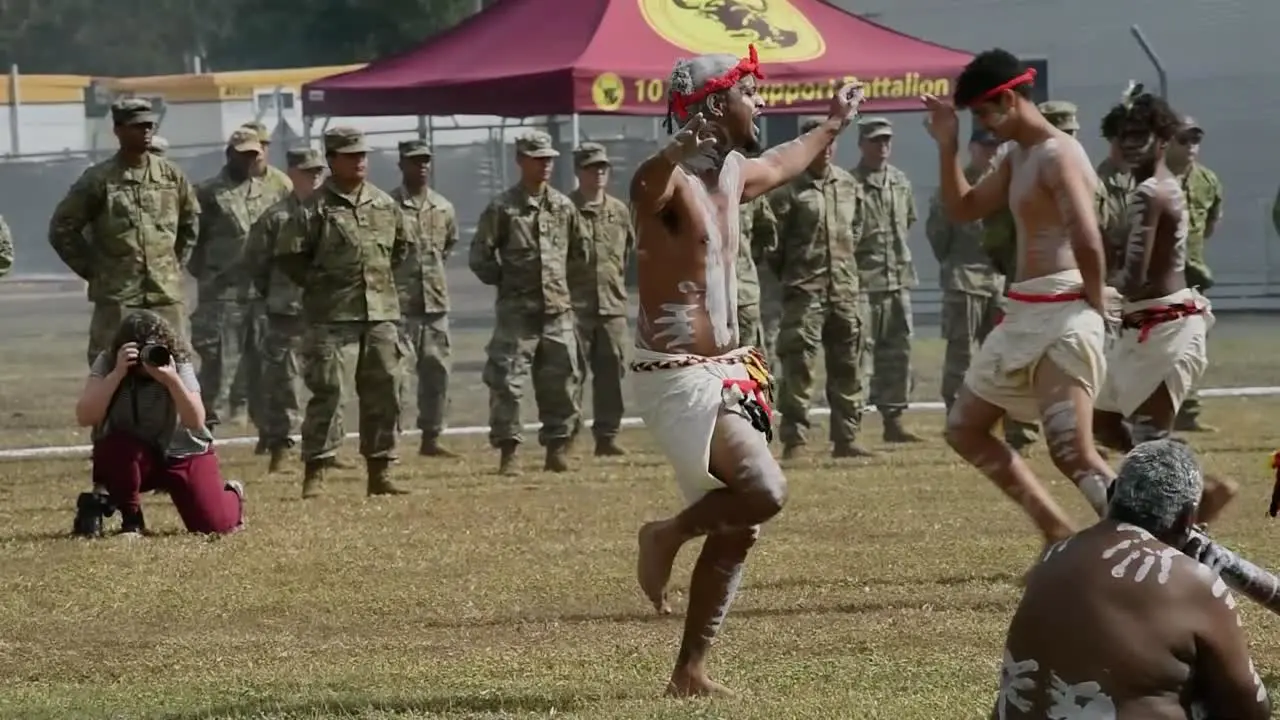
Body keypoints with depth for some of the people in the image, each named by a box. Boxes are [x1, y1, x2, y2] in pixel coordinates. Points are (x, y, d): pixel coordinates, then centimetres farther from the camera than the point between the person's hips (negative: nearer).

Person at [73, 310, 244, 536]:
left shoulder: (179, 364, -19)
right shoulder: (107, 363, -18)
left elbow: (196, 422, -29)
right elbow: (84, 417, -31)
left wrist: (172, 380, -43)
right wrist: (117, 373, -39)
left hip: (183, 452, 0)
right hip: (135, 458, 0)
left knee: (214, 525, -15)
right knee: (112, 448, -36)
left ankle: (232, 495, 25)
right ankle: (131, 519, -9)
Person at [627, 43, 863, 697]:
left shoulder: (733, 173, 11)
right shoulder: (665, 180, -18)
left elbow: (780, 164, 35)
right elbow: (648, 185, -44)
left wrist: (833, 125, 50)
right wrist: (688, 142, -65)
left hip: (725, 373, 9)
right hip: (675, 378, -9)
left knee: (738, 530, 11)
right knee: (765, 491, -27)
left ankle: (690, 670, 19)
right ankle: (668, 535, -1)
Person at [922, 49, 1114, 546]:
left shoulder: (1058, 156, -16)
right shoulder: (1019, 157, 15)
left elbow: (1088, 244, -26)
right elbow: (963, 209, 22)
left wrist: (1096, 309, -14)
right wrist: (947, 145, 12)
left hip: (1062, 317, -11)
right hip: (1024, 316, 11)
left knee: (1073, 454, -17)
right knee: (964, 430, 16)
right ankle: (1059, 534, 18)